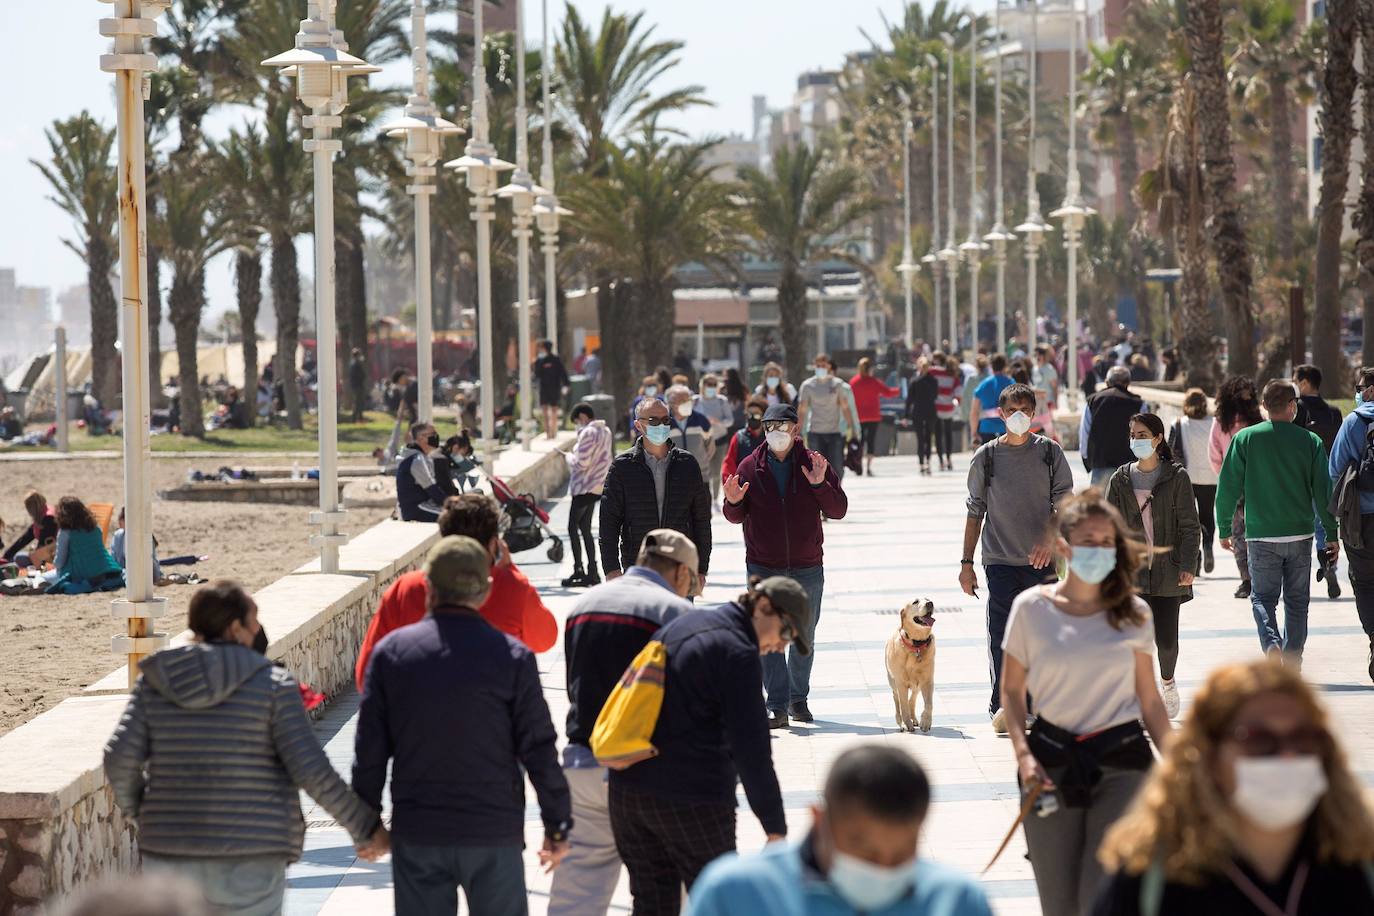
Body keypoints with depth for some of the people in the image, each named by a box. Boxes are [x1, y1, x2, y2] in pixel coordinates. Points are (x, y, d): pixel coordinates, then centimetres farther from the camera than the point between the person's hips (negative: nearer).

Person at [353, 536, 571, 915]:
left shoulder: (390, 652, -2)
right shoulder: (513, 657, -6)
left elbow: (369, 749, 0)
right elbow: (540, 751, -5)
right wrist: (557, 826, 5)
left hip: (415, 833, 1)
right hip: (494, 832, -1)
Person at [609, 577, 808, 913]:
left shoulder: (681, 625, 14)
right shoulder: (738, 653, -13)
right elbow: (750, 750, -16)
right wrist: (776, 828, -13)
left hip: (628, 788, 8)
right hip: (692, 798, -8)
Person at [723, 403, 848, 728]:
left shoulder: (814, 464, -1)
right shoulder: (750, 467, 0)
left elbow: (838, 510, -3)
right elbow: (736, 517, 6)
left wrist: (820, 485, -20)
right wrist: (733, 502, -16)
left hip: (807, 569, 1)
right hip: (763, 568, -1)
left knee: (804, 639, 11)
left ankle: (798, 699, 25)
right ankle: (777, 706, -7)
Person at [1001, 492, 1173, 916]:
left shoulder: (1133, 613, 2)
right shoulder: (1032, 608, -2)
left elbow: (1149, 700, 8)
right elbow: (1011, 691, 5)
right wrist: (1023, 754, -9)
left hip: (1121, 761, 0)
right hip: (1052, 763, 0)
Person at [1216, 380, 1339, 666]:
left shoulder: (1245, 438, -4)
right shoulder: (1311, 441, -3)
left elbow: (1228, 487, -2)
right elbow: (1323, 492, -1)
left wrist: (1224, 529, 8)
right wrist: (1332, 533, 9)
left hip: (1261, 535, -1)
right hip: (1300, 535, 1)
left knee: (1263, 597, 10)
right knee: (1296, 601, 13)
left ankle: (1271, 643, -16)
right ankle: (1292, 662, 15)